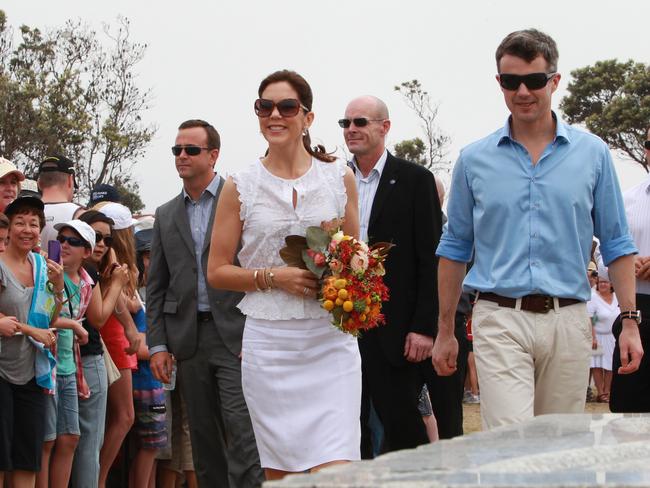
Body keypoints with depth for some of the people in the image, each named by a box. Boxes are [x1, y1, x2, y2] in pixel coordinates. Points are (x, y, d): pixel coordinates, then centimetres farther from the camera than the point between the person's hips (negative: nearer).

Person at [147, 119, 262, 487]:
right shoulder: (166, 215, 15)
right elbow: (156, 286, 15)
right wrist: (157, 344, 5)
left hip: (235, 333, -5)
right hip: (188, 339, 5)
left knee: (242, 433, -11)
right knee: (204, 437, 8)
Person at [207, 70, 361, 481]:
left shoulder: (339, 177, 8)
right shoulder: (240, 187, 5)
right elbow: (217, 271, 6)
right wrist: (273, 277, -10)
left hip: (330, 341, 0)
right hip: (269, 342, 0)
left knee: (336, 470, -12)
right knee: (279, 473, 6)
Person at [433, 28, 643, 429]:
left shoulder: (592, 154, 6)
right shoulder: (475, 160, 7)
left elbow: (617, 245, 9)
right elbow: (455, 249, 13)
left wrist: (630, 322, 0)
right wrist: (445, 332, 11)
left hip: (567, 321, 1)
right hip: (500, 320, -1)